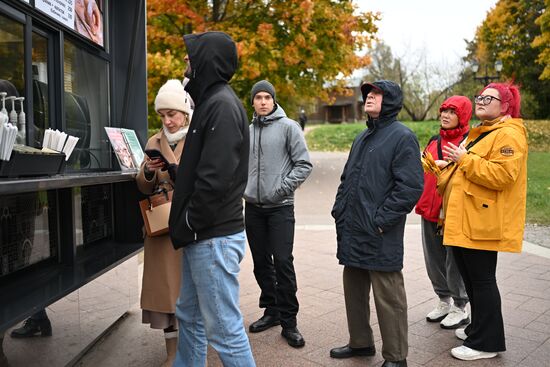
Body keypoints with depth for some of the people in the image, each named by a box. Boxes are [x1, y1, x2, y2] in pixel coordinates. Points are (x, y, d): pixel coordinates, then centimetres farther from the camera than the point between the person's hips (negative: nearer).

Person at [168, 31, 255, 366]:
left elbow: (214, 179, -23)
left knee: (224, 329, 0)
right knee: (189, 315, 22)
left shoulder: (222, 105, -16)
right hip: (201, 236, 10)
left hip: (214, 237, -10)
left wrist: (186, 225, -14)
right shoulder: (211, 101, 16)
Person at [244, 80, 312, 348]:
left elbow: (304, 164, -7)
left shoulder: (288, 126, -2)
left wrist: (282, 188, -14)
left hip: (280, 207, -5)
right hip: (253, 206, 5)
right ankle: (272, 310, 27)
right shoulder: (247, 131, 12)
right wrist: (242, 185, 6)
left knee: (282, 262, -8)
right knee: (261, 262, 11)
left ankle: (289, 320, 5)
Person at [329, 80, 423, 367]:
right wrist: (339, 209, 10)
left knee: (388, 297, 2)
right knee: (354, 290, 18)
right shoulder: (362, 137, 18)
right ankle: (360, 342, 35)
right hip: (351, 233, 8)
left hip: (380, 237, -8)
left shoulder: (402, 137, -8)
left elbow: (411, 187, -16)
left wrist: (380, 220, -17)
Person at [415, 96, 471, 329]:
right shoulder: (434, 141, 15)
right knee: (433, 260, 15)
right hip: (430, 211, 7)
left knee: (454, 261, 1)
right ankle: (444, 302, 33)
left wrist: (448, 165, -23)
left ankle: (460, 309, 19)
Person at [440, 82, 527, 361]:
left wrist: (465, 160, -20)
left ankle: (486, 342, 11)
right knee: (471, 278, 17)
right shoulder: (482, 132, 21)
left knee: (481, 280, -2)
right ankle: (478, 328, 32)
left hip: (482, 222, -10)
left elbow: (502, 175, -25)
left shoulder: (508, 134, -11)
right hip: (466, 221, 10)